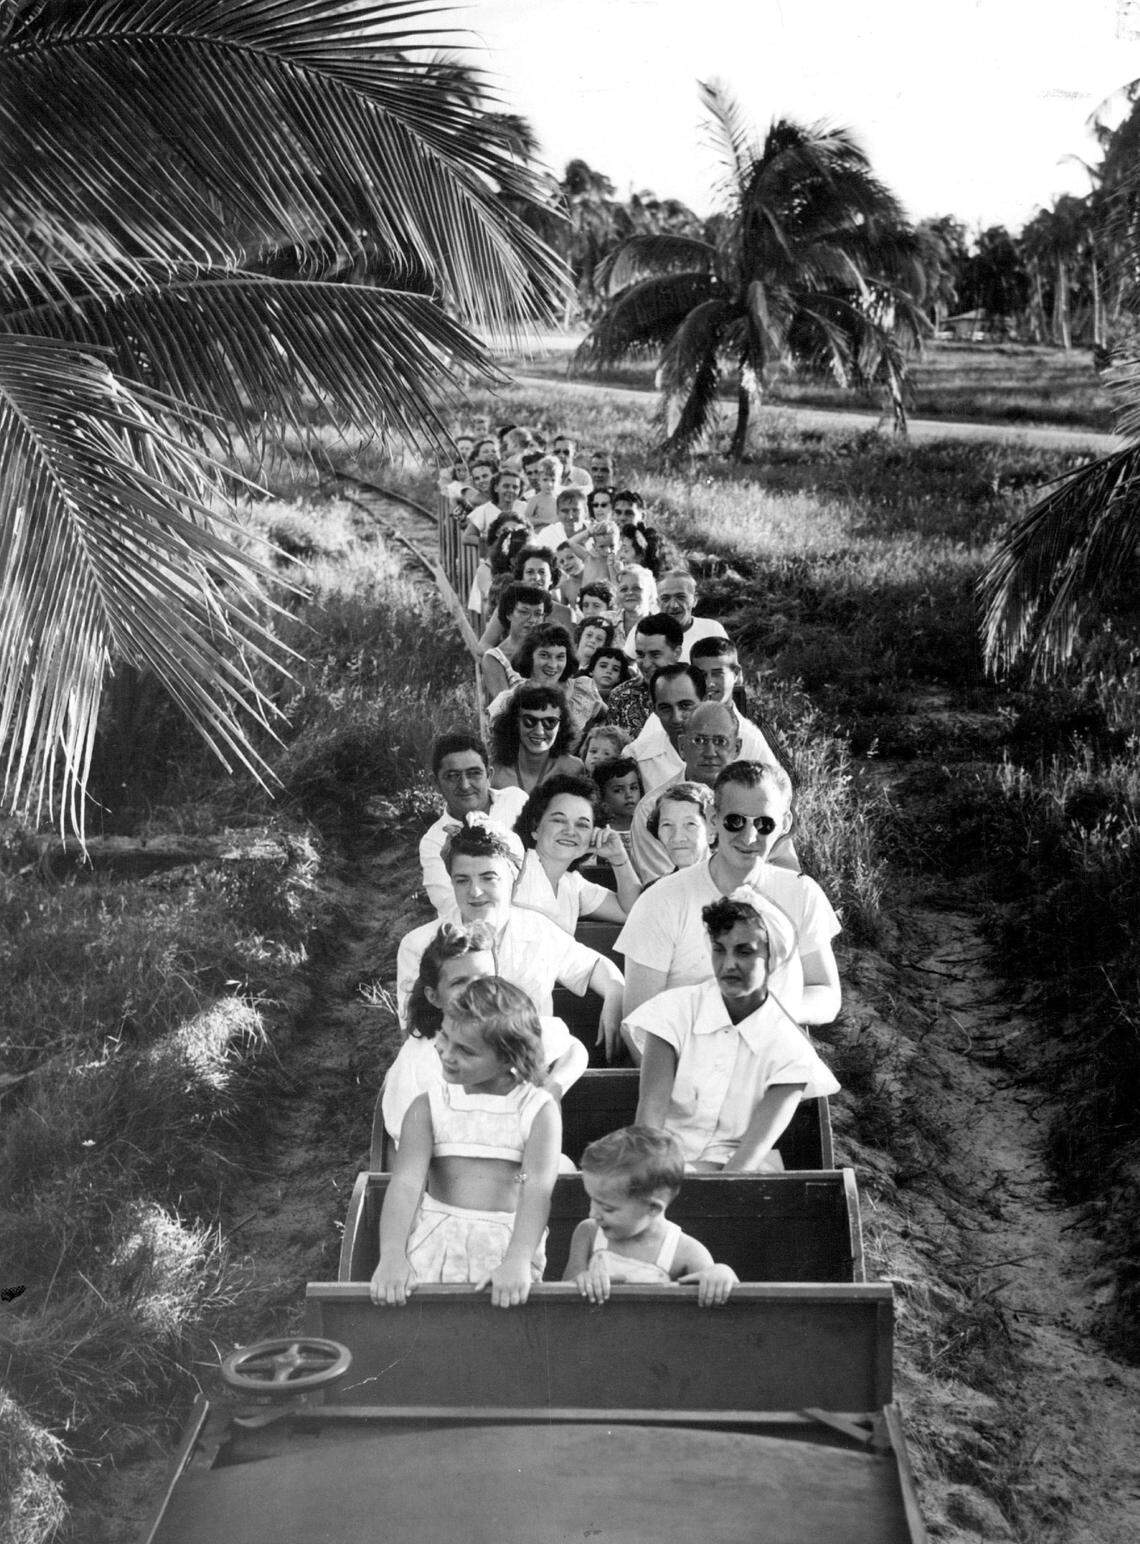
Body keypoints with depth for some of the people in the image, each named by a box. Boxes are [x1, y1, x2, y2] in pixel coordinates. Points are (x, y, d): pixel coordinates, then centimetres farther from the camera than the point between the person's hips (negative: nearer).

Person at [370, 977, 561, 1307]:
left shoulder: (540, 1110, 1)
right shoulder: (428, 1107, 7)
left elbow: (539, 1187, -10)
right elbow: (407, 1181, -5)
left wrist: (517, 1262, -26)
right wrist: (391, 1255, -22)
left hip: (506, 1242, -1)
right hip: (434, 1236, 1)